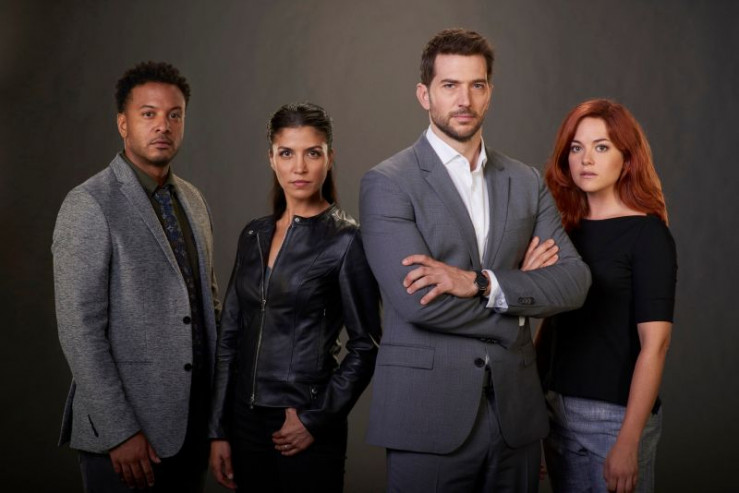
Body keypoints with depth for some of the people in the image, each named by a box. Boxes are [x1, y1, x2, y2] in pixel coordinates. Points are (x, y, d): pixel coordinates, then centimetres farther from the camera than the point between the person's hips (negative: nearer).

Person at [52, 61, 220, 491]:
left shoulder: (193, 201, 10)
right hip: (125, 428, -6)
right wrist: (120, 432, -18)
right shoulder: (89, 206, -11)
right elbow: (79, 330, -16)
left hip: (194, 422, 6)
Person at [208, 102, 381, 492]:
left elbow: (366, 346, -7)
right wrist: (219, 431, 5)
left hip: (306, 431, -5)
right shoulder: (253, 236, 7)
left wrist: (316, 420, -10)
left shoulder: (345, 240, -9)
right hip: (246, 419, 5)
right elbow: (230, 338, 8)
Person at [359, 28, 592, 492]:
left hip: (515, 412, 4)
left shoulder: (526, 182, 10)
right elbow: (416, 302, -17)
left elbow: (575, 280, -1)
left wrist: (481, 282, -16)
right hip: (428, 413, -4)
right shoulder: (388, 182, -5)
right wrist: (519, 288, -6)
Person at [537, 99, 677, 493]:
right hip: (558, 411, 5)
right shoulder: (567, 230, 7)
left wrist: (628, 443, -20)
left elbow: (654, 343, -15)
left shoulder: (647, 234, -9)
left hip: (617, 414, -5)